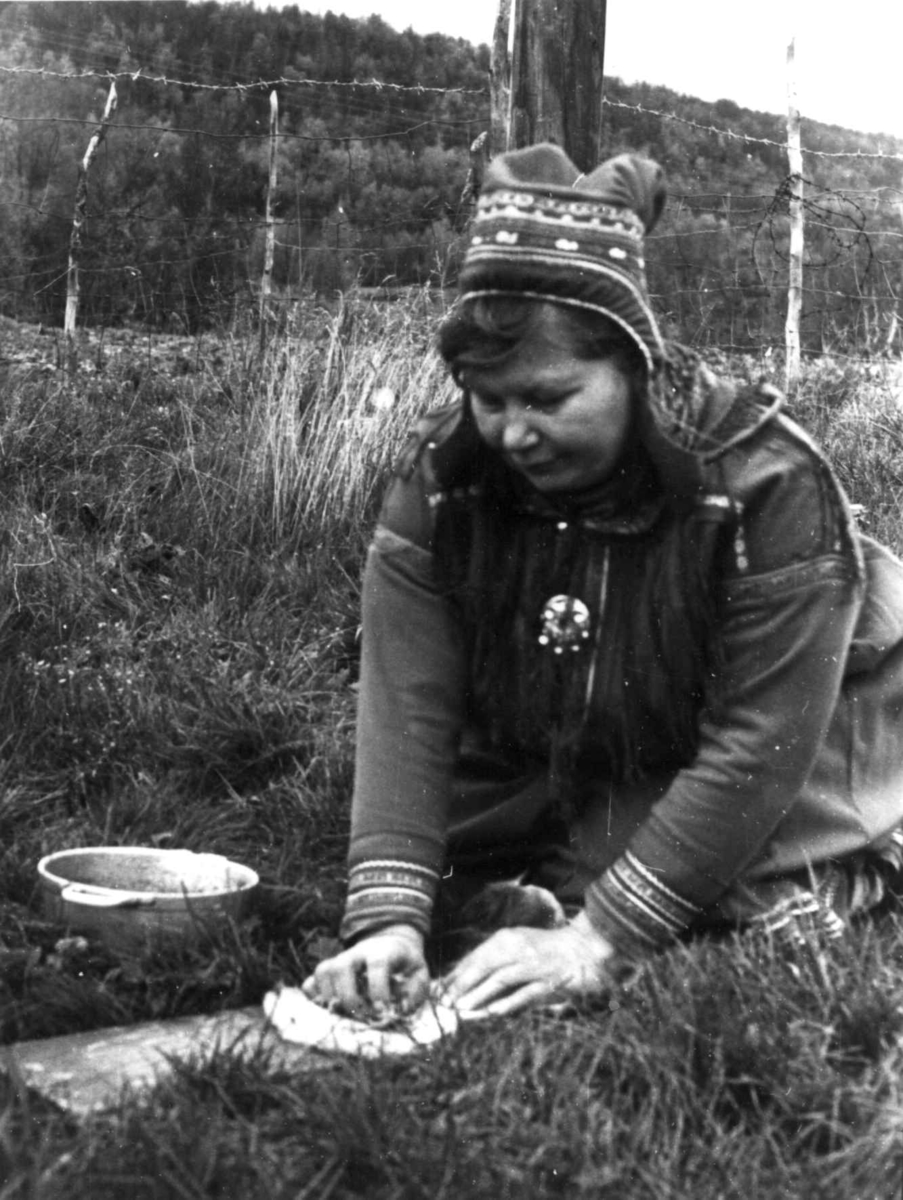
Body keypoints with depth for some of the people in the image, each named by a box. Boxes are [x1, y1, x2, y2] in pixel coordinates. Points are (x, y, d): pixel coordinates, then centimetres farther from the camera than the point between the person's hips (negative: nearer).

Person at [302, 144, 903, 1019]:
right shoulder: (438, 481, -19)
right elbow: (408, 711, -24)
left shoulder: (769, 486, -30)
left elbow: (756, 749, -29)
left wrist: (600, 939, -34)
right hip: (549, 766, 4)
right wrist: (388, 919, -37)